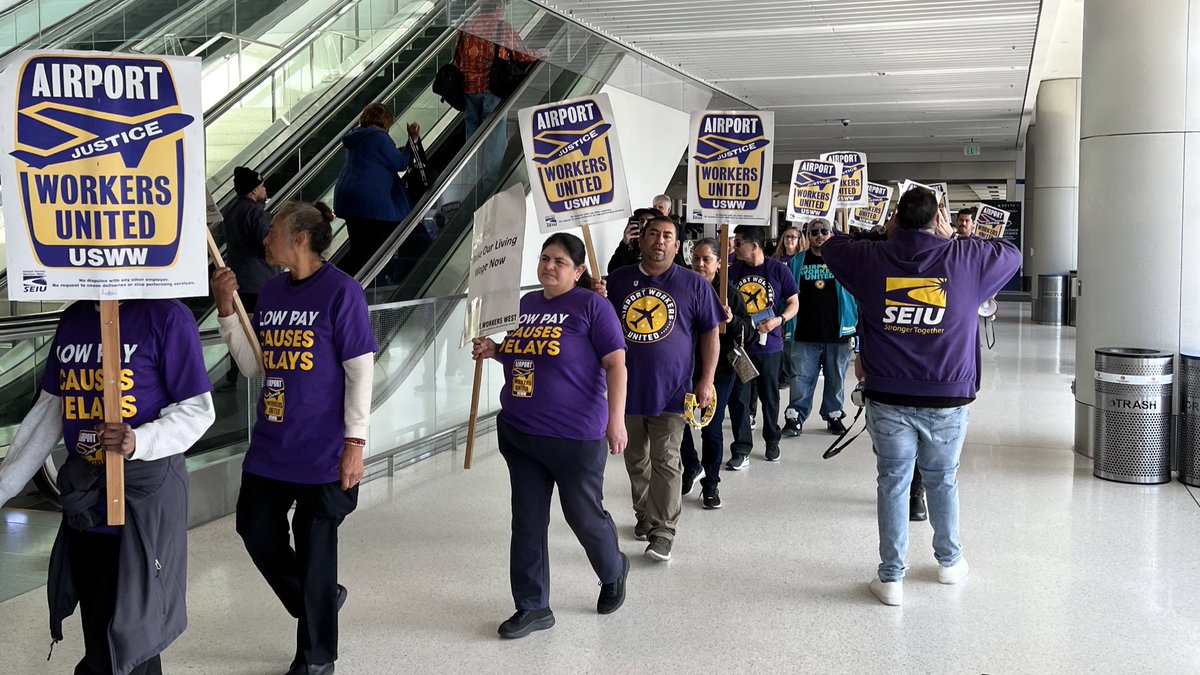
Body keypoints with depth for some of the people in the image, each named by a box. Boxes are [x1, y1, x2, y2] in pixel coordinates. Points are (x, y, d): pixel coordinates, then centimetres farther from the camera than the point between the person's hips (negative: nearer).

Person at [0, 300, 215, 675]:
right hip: (84, 501, 6)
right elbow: (49, 411, 15)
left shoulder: (166, 316, -11)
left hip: (144, 498, -6)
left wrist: (139, 441, -27)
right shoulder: (72, 319, 10)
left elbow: (197, 410, -10)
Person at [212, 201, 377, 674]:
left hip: (322, 451, -7)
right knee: (256, 531, 14)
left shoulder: (340, 291, -12)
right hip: (270, 446, 7)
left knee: (314, 551, 5)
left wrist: (354, 442, -16)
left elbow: (360, 371, -13)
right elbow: (252, 366, 10)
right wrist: (226, 310, 0)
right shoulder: (271, 292, 7)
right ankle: (318, 601, 39)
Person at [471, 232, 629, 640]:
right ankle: (533, 607, 19)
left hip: (574, 435, -6)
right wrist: (496, 351, 4)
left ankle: (614, 572, 38)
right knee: (527, 522, 8)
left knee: (584, 516, 8)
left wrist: (616, 419, -18)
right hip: (518, 432, 6)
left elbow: (616, 364, -12)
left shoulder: (591, 305, -10)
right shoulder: (527, 303, 11)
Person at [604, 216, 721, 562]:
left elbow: (710, 332, 3)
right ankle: (644, 515, 32)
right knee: (636, 459, 15)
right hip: (627, 387, 3)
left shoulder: (694, 284, -1)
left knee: (666, 461, -4)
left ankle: (663, 531, 2)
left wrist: (706, 380, -4)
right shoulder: (619, 279, 6)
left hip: (671, 389, -3)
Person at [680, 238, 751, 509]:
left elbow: (748, 331, -2)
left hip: (719, 369, -2)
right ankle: (692, 467, 33)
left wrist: (732, 320, -21)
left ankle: (710, 484, 19)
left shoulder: (730, 293, -2)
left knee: (711, 429, 3)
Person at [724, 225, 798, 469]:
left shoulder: (778, 269, -5)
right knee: (738, 398, -2)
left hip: (769, 346, -1)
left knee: (769, 396, 13)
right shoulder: (732, 271, 1)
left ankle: (772, 441, 32)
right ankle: (741, 450, 5)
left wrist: (779, 320, -17)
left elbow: (794, 303, 0)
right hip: (739, 345, 1)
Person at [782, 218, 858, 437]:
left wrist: (856, 327, -1)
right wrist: (786, 326, 5)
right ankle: (795, 416, 8)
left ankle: (834, 415, 23)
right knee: (801, 378, 1)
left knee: (835, 379, 10)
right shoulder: (797, 262, 7)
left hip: (837, 334, 0)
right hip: (805, 335, 0)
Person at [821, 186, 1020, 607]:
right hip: (948, 398, 0)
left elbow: (831, 247, 18)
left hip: (888, 398, 0)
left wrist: (885, 236, 25)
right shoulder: (965, 258, -4)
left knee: (893, 481, 8)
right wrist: (953, 238, 23)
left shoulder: (871, 259, -3)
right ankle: (950, 561, 36)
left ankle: (891, 578, 11)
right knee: (942, 480, 18)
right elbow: (1012, 254, 16)